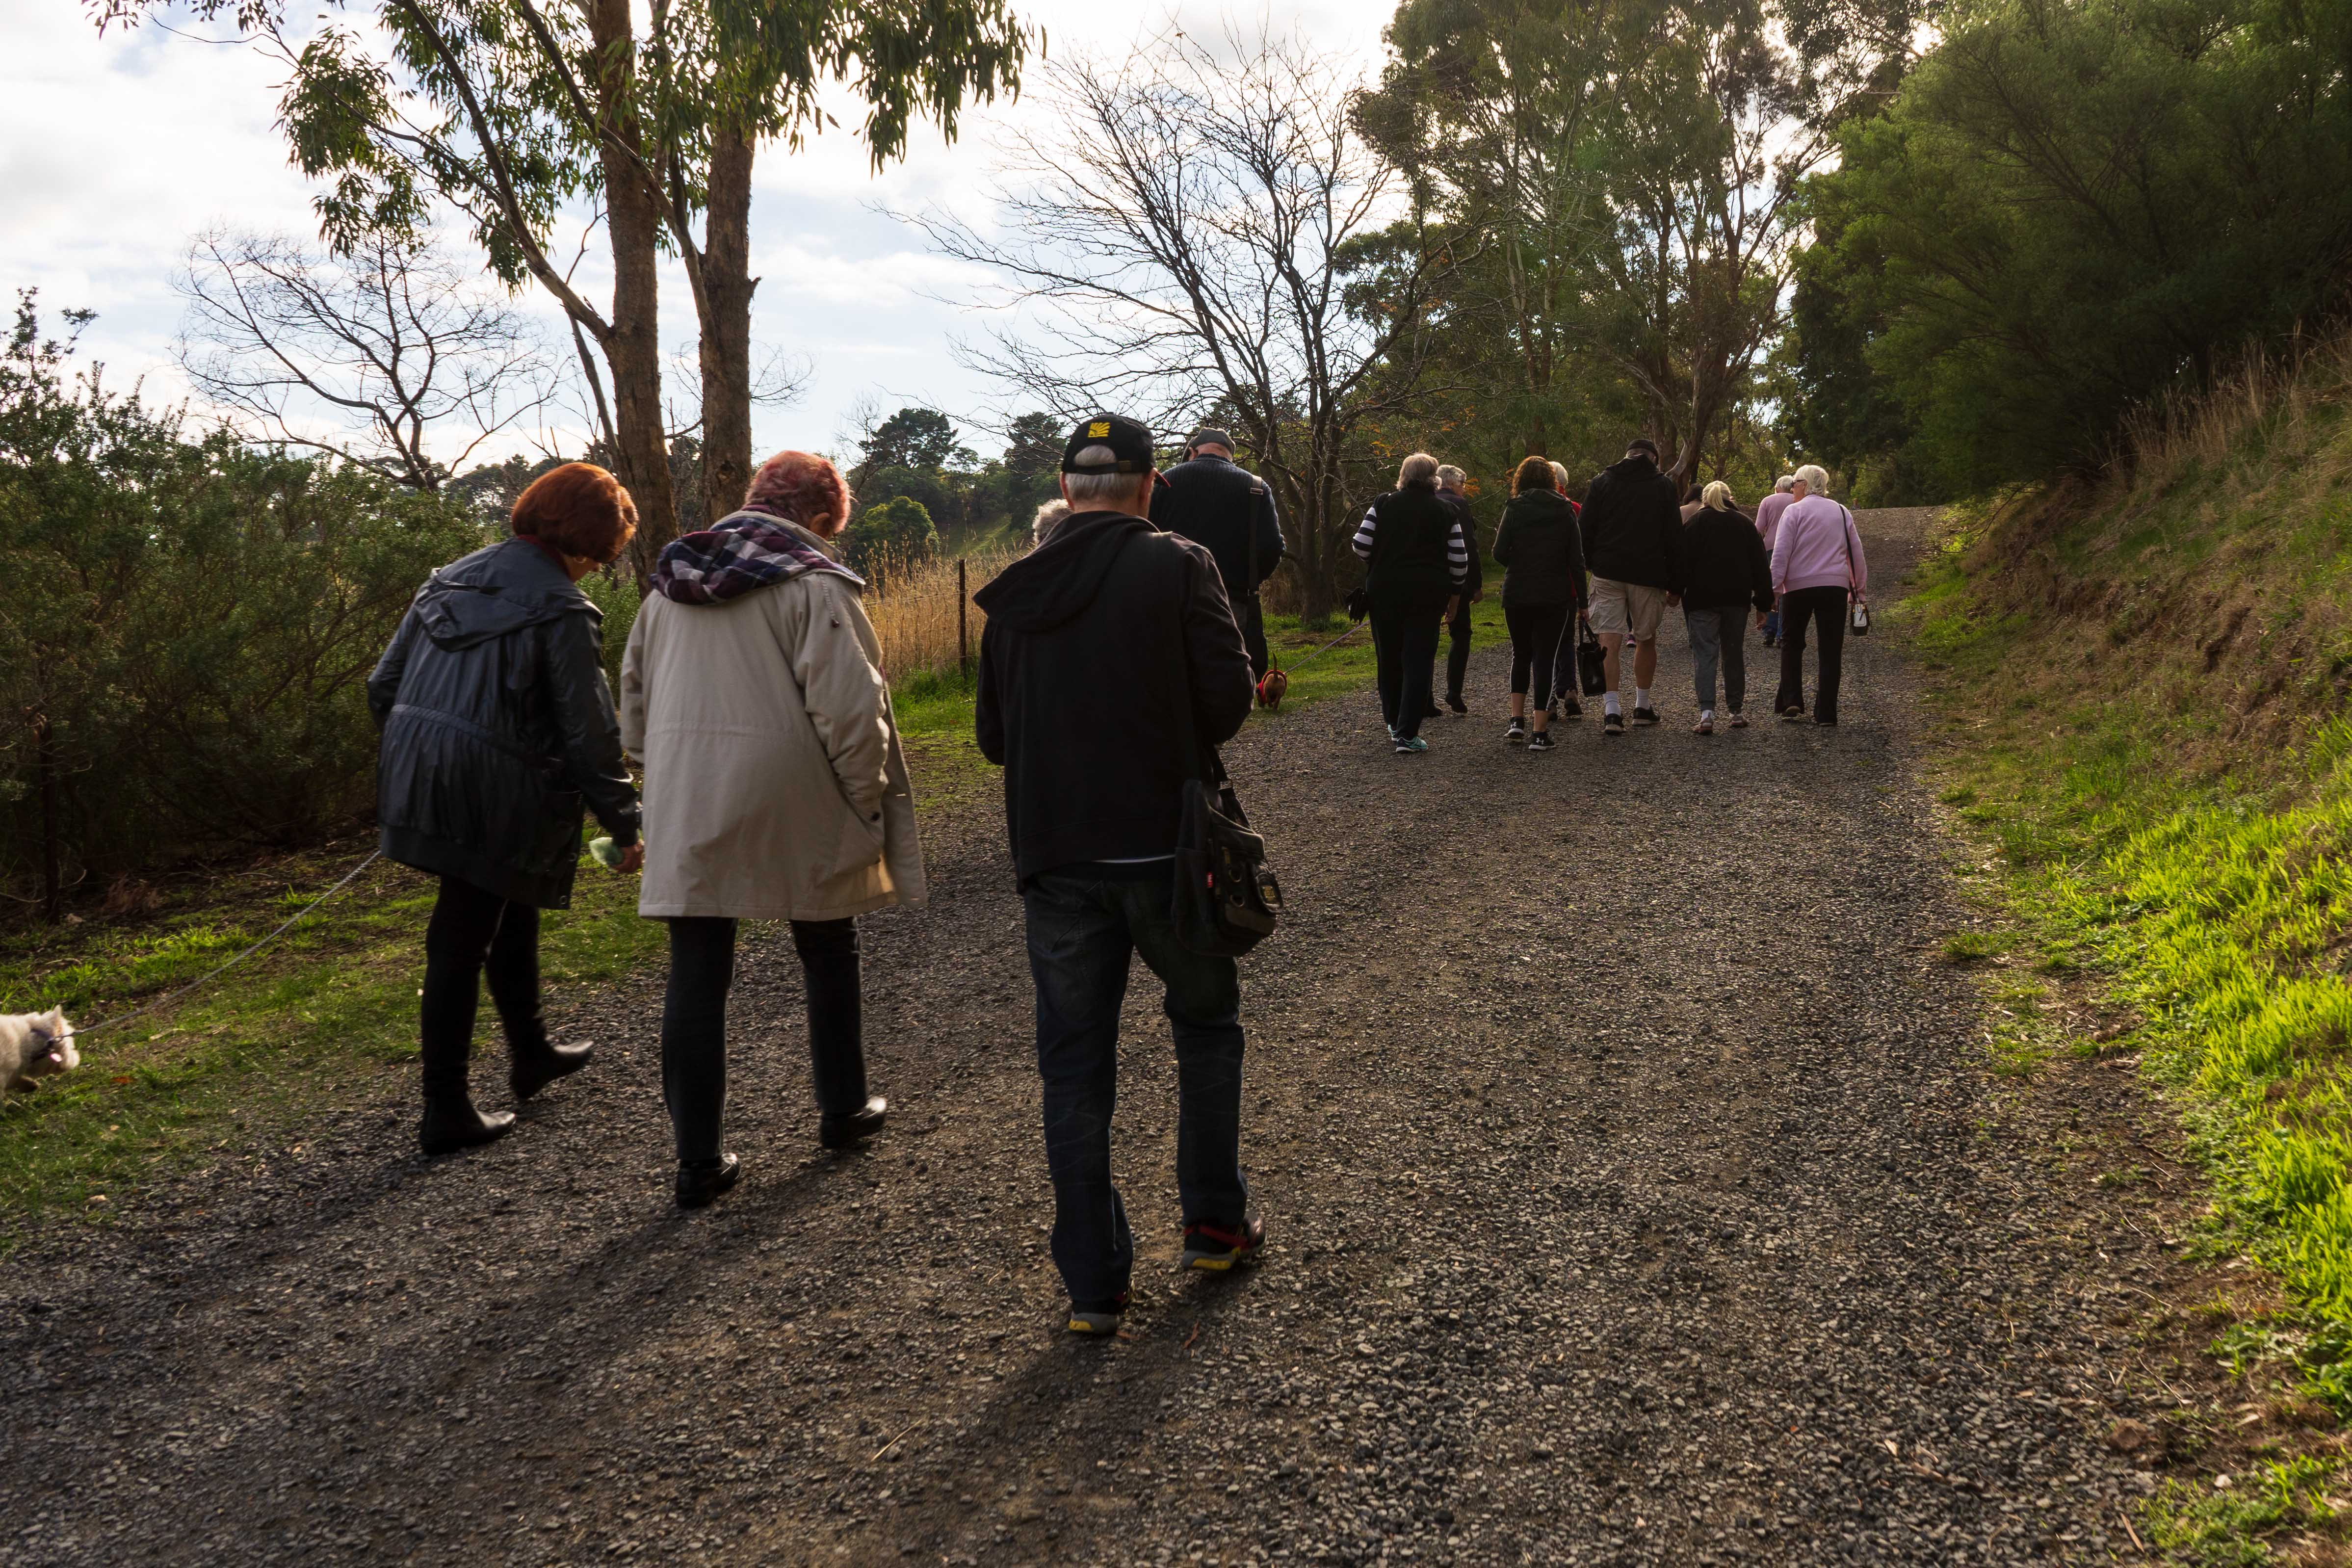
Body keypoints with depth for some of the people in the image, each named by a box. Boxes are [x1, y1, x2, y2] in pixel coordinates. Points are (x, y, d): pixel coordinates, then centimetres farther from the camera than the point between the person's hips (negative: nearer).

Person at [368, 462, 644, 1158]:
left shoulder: (450, 580, 11)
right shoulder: (562, 610, -12)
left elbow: (383, 687, 13)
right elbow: (589, 732, -13)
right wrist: (625, 825, -5)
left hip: (419, 782, 8)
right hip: (495, 799, -8)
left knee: (511, 911, 25)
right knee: (461, 945, 0)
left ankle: (531, 1055, 41)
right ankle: (446, 1114, 10)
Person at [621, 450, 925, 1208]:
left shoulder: (670, 586, 10)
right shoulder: (813, 585, -10)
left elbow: (636, 697, 16)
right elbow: (848, 708, -16)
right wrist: (866, 802, -6)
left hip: (687, 813, 4)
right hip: (795, 811, -4)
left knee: (696, 980, 6)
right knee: (829, 956, 18)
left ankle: (700, 1160, 7)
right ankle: (844, 1110, 32)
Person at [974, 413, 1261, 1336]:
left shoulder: (1013, 594, 3)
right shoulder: (1178, 568, -8)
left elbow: (993, 738, 7)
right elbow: (1229, 701, -12)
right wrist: (1173, 733, 9)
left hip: (1056, 860, 3)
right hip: (1165, 845, -2)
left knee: (1073, 1065, 9)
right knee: (1205, 1023, 20)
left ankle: (1093, 1282, 11)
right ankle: (1214, 1223, 25)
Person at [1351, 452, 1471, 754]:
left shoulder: (1384, 504, 1)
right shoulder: (1446, 513, 2)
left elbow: (1360, 546, -3)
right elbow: (1460, 561, 1)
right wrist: (1454, 595, 13)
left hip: (1384, 591, 1)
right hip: (1427, 594, -1)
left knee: (1389, 657, 15)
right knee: (1418, 661, 1)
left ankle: (1393, 722, 28)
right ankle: (1407, 735, -5)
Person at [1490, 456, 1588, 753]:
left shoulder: (1515, 509, -2)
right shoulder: (1565, 511, 1)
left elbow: (1500, 553, -8)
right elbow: (1577, 559, 0)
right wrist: (1582, 600, 5)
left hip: (1517, 595, 0)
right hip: (1554, 596, 0)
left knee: (1521, 654, 19)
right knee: (1546, 658, 2)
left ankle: (1517, 721, 10)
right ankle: (1540, 732, -3)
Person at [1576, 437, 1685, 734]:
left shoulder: (1601, 481, 7)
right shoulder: (1663, 486, 5)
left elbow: (1585, 531, 4)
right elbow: (1674, 539, 4)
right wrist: (1675, 585, 9)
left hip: (1607, 573, 0)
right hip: (1649, 575, 0)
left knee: (1609, 640, -5)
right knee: (1646, 639, 16)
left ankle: (1611, 709, -18)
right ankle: (1643, 706, 25)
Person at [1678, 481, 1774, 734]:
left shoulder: (1694, 523, 2)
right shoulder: (1745, 524, 11)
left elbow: (1683, 561, -6)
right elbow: (1761, 566, 10)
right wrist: (1763, 604, 12)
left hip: (1702, 599, -3)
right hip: (1737, 599, 3)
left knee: (1704, 654, -5)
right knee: (1734, 654, 13)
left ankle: (1707, 713, -20)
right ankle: (1737, 711, 16)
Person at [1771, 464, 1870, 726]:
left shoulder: (1793, 511, -2)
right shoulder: (1842, 512, 13)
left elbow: (1781, 552, -9)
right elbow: (1856, 552, 15)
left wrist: (1774, 586, -8)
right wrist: (1859, 587, 21)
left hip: (1798, 586, -3)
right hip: (1835, 587, 3)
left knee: (1791, 644, 12)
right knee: (1831, 649, 4)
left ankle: (1791, 701, -1)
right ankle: (1826, 712, 1)